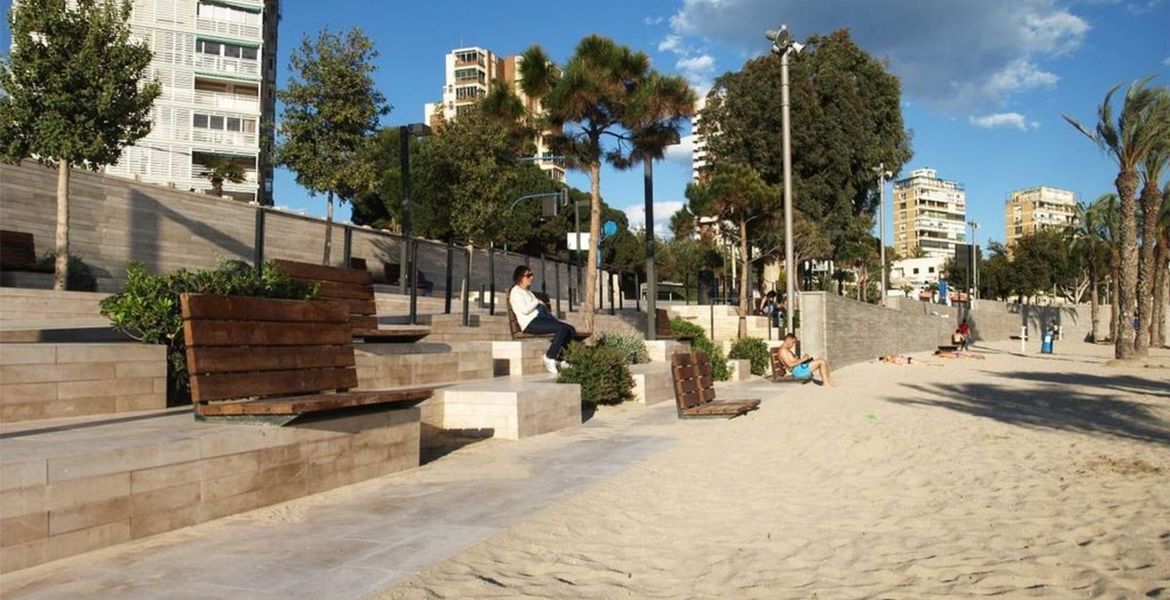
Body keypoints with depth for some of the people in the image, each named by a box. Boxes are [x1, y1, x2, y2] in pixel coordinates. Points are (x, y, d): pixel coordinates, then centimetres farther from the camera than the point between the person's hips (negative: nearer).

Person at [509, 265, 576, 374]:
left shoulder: (528, 291, 29)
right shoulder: (516, 291, 1)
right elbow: (524, 310, -14)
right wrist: (537, 302, -1)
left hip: (541, 318, 9)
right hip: (531, 323, -9)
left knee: (571, 329, -8)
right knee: (562, 329, -26)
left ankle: (558, 359, -8)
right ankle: (549, 359, -19)